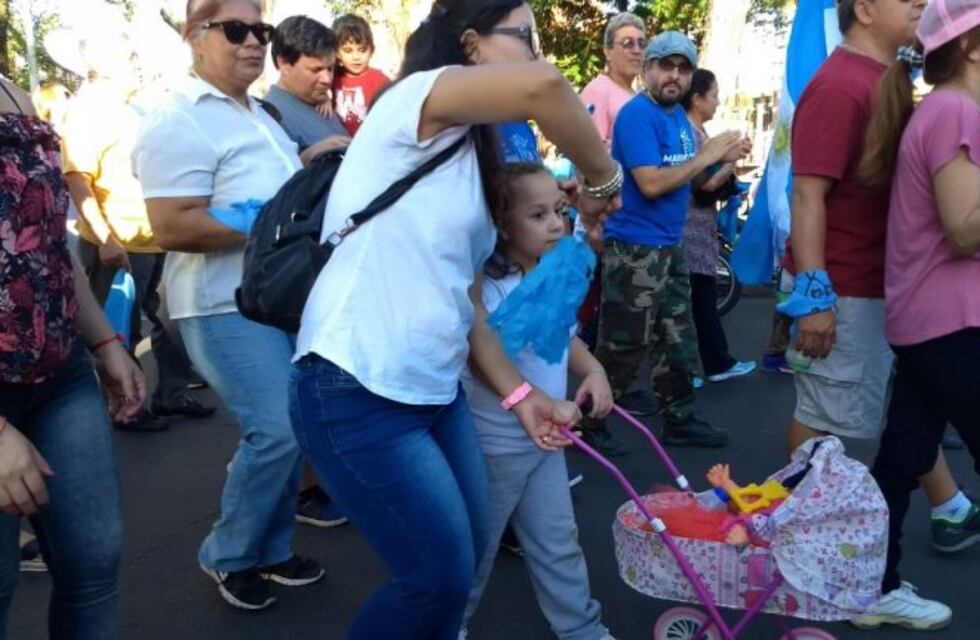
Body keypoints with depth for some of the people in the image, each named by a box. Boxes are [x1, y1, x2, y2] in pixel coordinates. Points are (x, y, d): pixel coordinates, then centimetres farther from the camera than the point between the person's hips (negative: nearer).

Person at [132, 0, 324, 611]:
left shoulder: (259, 114, 16)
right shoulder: (178, 120, -14)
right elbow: (174, 228, -23)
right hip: (228, 305, -9)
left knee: (287, 429, 11)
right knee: (276, 430, -13)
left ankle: (271, 549, 28)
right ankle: (228, 557, 11)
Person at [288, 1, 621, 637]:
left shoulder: (469, 155, 18)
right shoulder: (416, 99, -9)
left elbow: (464, 296, 15)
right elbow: (543, 86, -30)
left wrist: (521, 395, 9)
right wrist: (602, 178, -15)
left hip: (434, 388, 9)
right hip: (356, 392, -9)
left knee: (467, 557, 16)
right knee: (440, 576, -3)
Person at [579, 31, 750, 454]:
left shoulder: (678, 115, 13)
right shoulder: (637, 114, -15)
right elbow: (651, 183, -25)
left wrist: (721, 159, 3)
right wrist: (705, 156, -16)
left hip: (669, 247, 9)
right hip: (634, 249, -9)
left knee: (678, 341, 16)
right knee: (622, 348, -3)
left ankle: (679, 421, 27)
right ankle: (589, 424, 10)